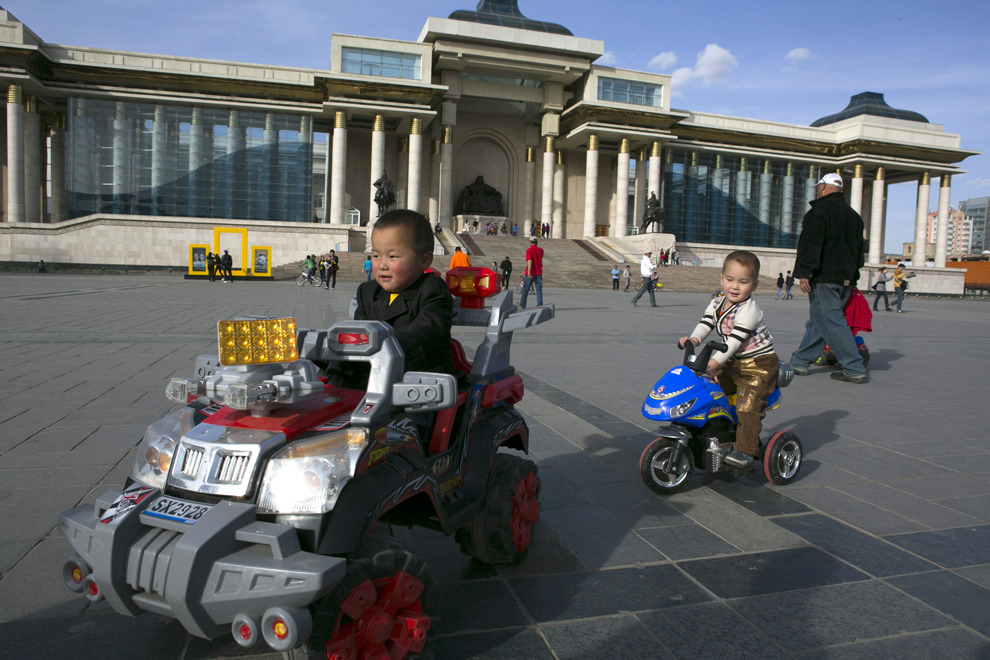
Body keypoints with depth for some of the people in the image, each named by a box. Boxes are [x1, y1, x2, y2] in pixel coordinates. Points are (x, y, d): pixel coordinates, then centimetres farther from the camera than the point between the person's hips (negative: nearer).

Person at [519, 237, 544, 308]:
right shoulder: (540, 250, 7)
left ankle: (522, 304, 24)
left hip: (531, 274, -4)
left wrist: (529, 271, -32)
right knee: (539, 290, 1)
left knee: (525, 289, 12)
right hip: (539, 273, 4)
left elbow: (529, 261, -23)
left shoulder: (529, 250, -9)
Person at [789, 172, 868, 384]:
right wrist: (852, 276, 27)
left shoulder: (820, 209, -7)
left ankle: (855, 369, -10)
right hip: (845, 279, 9)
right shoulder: (853, 215, 20)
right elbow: (859, 249, 24)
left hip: (824, 277, -9)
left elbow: (811, 243, -16)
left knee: (831, 321, -8)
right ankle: (800, 361, 17)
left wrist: (805, 272, -17)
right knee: (818, 320, 12)